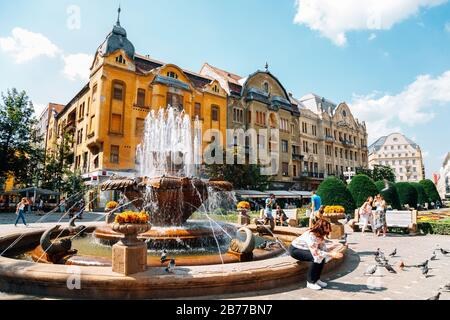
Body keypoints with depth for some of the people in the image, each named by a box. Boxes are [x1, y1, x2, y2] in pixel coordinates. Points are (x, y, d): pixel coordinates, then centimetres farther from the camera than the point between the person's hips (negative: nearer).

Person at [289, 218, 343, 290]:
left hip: (303, 249, 8)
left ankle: (316, 279, 6)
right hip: (294, 249, -8)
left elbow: (324, 249, -7)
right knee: (316, 258, -26)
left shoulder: (320, 235, -5)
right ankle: (310, 282, -12)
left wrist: (333, 253, -25)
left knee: (321, 256, -10)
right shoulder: (310, 235, -32)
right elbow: (315, 253, -38)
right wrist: (331, 254, -36)